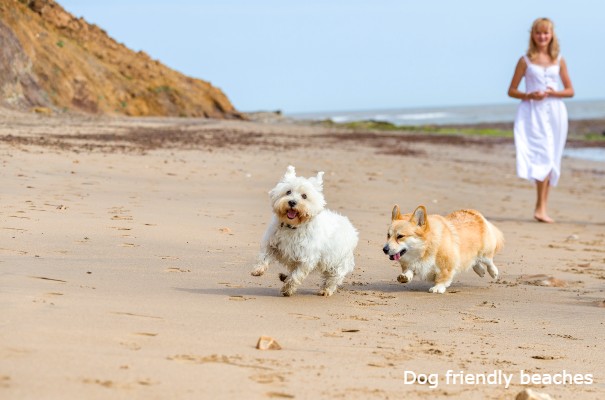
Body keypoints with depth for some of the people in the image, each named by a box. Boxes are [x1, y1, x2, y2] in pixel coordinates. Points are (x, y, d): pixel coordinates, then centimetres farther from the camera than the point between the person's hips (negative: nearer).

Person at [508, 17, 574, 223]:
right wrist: (529, 95, -13)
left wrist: (554, 93, -8)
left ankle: (542, 207, 12)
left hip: (555, 113, 3)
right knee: (543, 156, -17)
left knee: (550, 160, 4)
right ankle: (541, 208, -18)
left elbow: (570, 91, 12)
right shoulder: (525, 61, 4)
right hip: (533, 113, -3)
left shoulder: (559, 60, 10)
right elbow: (511, 90, 6)